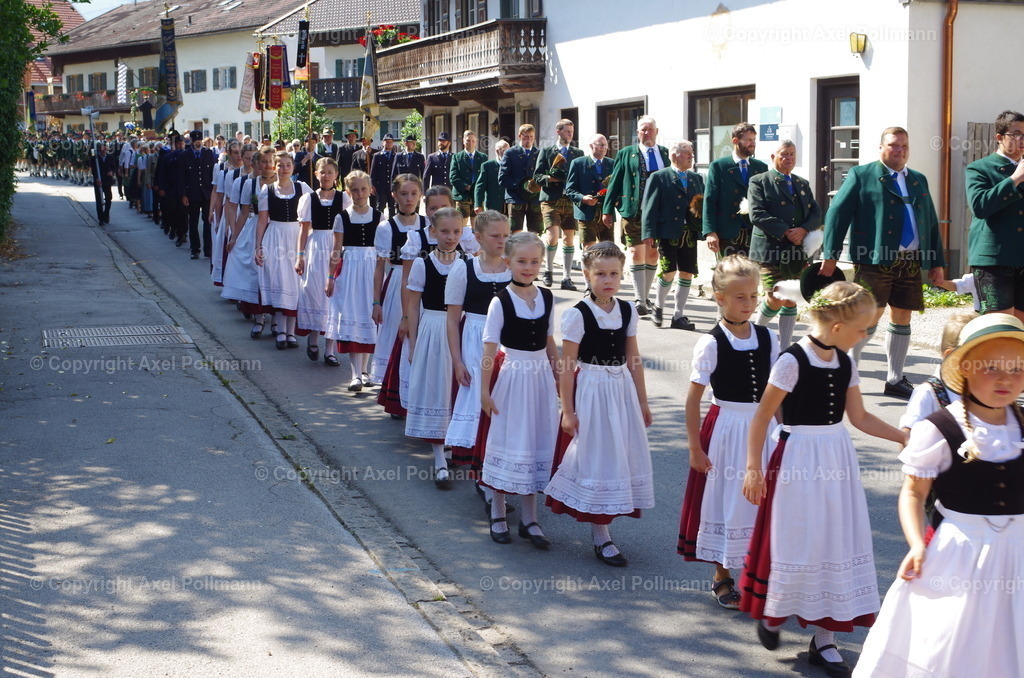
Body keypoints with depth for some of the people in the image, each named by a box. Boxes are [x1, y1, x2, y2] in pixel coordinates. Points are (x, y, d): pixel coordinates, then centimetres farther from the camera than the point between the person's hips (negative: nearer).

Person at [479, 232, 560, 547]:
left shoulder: (546, 297, 3)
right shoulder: (501, 302, -11)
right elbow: (489, 349, -12)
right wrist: (485, 390, -13)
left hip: (541, 378, 5)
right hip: (512, 377, -5)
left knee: (538, 444, 9)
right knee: (507, 442, 4)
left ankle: (529, 518, 19)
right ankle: (497, 514, 18)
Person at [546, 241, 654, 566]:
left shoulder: (627, 311, 3)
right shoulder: (577, 315, -12)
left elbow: (633, 359, 10)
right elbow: (567, 366, -11)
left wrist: (642, 402, 12)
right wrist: (567, 411, -12)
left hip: (622, 389, 5)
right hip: (590, 390, -5)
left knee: (621, 455, 8)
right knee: (596, 458, 1)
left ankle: (599, 524, 22)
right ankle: (601, 537, 11)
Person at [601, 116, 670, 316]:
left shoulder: (665, 154, 10)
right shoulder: (626, 154, 5)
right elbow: (615, 183, 4)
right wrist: (608, 210, -2)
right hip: (634, 212, -3)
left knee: (653, 254, 8)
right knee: (636, 253, -7)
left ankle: (644, 297, 19)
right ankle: (639, 300, -7)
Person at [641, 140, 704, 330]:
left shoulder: (697, 178, 17)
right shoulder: (659, 178, 2)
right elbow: (650, 207, -3)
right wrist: (648, 234, -11)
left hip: (689, 234, 5)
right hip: (667, 233, -5)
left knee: (686, 274, 2)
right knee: (668, 272, -10)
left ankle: (678, 316, 12)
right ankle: (659, 307, 16)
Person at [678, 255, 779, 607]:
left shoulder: (768, 338, 1)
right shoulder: (711, 344, -12)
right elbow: (693, 398, -9)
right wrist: (695, 447, -9)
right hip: (726, 429, -4)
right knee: (727, 502, 7)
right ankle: (722, 577, 23)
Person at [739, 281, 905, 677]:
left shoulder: (844, 363, 4)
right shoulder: (792, 361, -16)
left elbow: (860, 418, 11)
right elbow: (762, 417, -13)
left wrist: (906, 437, 7)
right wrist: (754, 468, -14)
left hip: (836, 459, 7)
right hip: (798, 460, -6)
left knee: (836, 541, 8)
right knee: (794, 539, 4)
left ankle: (824, 639, 19)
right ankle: (770, 612, 32)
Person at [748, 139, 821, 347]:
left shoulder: (803, 184, 18)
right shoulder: (759, 182, 1)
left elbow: (816, 213, 10)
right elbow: (757, 214, -11)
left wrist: (803, 230, -11)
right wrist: (785, 232, -16)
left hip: (798, 252, 5)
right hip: (770, 250, -5)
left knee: (790, 302, 4)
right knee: (775, 299, -11)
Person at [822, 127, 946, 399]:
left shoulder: (919, 180, 18)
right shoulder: (862, 175, 1)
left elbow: (931, 223, 19)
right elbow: (837, 213, -4)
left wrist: (937, 262, 13)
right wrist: (830, 255, -10)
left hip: (911, 263, 6)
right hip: (875, 261, -6)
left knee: (902, 320, 8)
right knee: (869, 319, -7)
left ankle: (895, 381, 17)